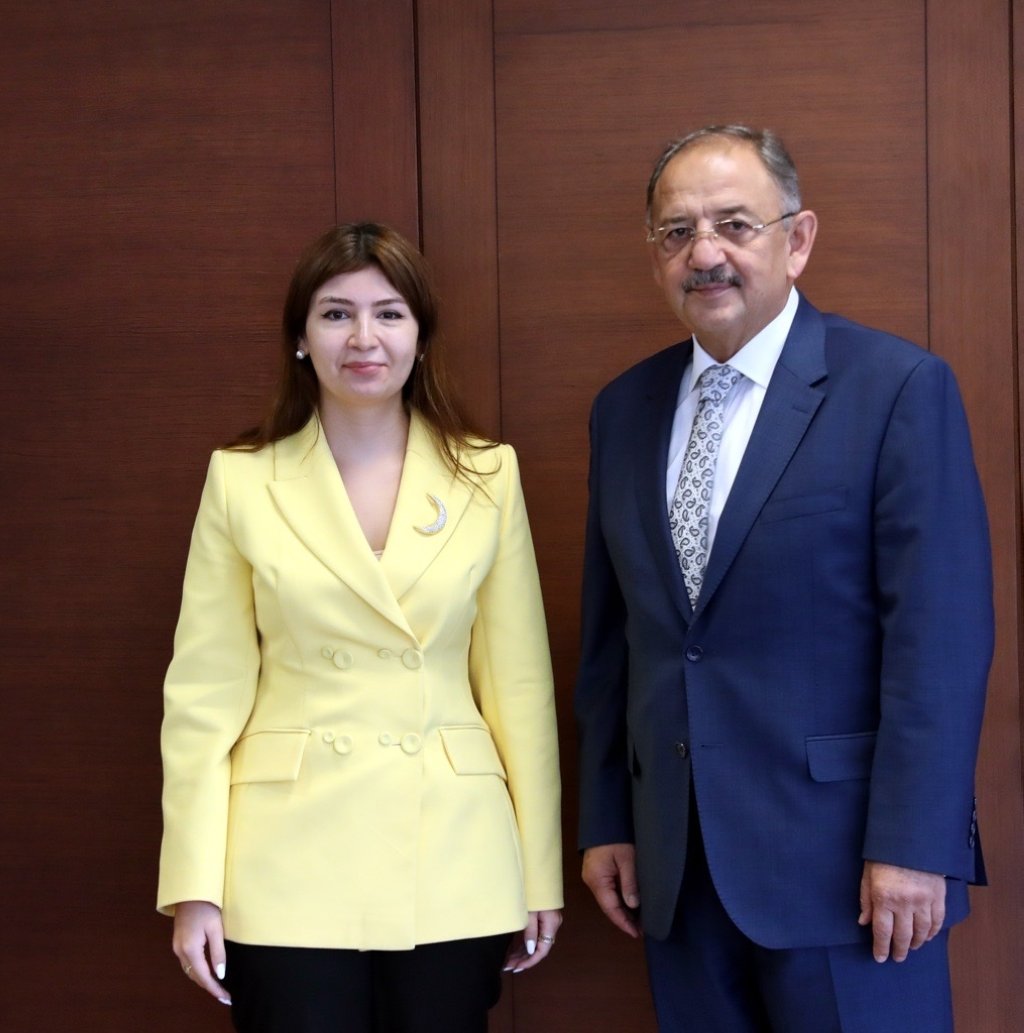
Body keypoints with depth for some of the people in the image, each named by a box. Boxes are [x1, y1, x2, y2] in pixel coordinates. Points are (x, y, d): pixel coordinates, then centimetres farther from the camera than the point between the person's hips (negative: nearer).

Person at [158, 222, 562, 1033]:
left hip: (453, 862, 1)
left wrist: (541, 871, 5)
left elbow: (519, 682, 5)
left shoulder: (488, 477, 2)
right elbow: (206, 692, 0)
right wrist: (195, 884, -4)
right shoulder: (241, 481, -1)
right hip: (291, 868, -1)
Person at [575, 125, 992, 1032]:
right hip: (677, 869, 5)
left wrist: (910, 846, -15)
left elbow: (940, 636, -11)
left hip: (840, 856, -5)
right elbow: (610, 635, 12)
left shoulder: (900, 387, -7)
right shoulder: (625, 409, 10)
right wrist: (604, 821, 10)